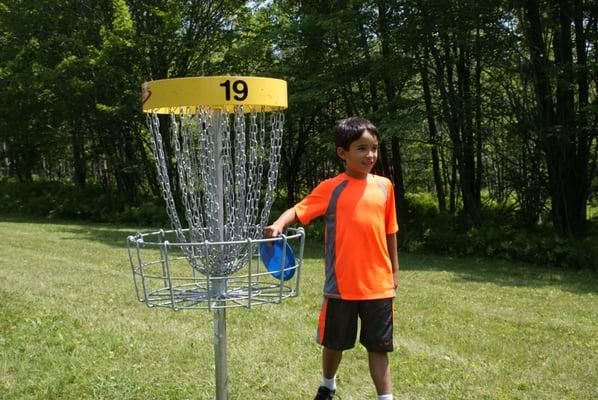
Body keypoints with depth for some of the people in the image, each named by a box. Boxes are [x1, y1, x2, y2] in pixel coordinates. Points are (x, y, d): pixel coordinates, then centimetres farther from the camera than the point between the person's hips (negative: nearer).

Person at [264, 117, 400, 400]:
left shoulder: (384, 186, 4)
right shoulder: (331, 188, -6)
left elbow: (389, 231, 12)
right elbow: (298, 210, -14)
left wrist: (394, 270, 13)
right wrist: (279, 224, -34)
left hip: (379, 284, 1)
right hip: (341, 284, -1)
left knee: (378, 347, 6)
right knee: (334, 343, 17)